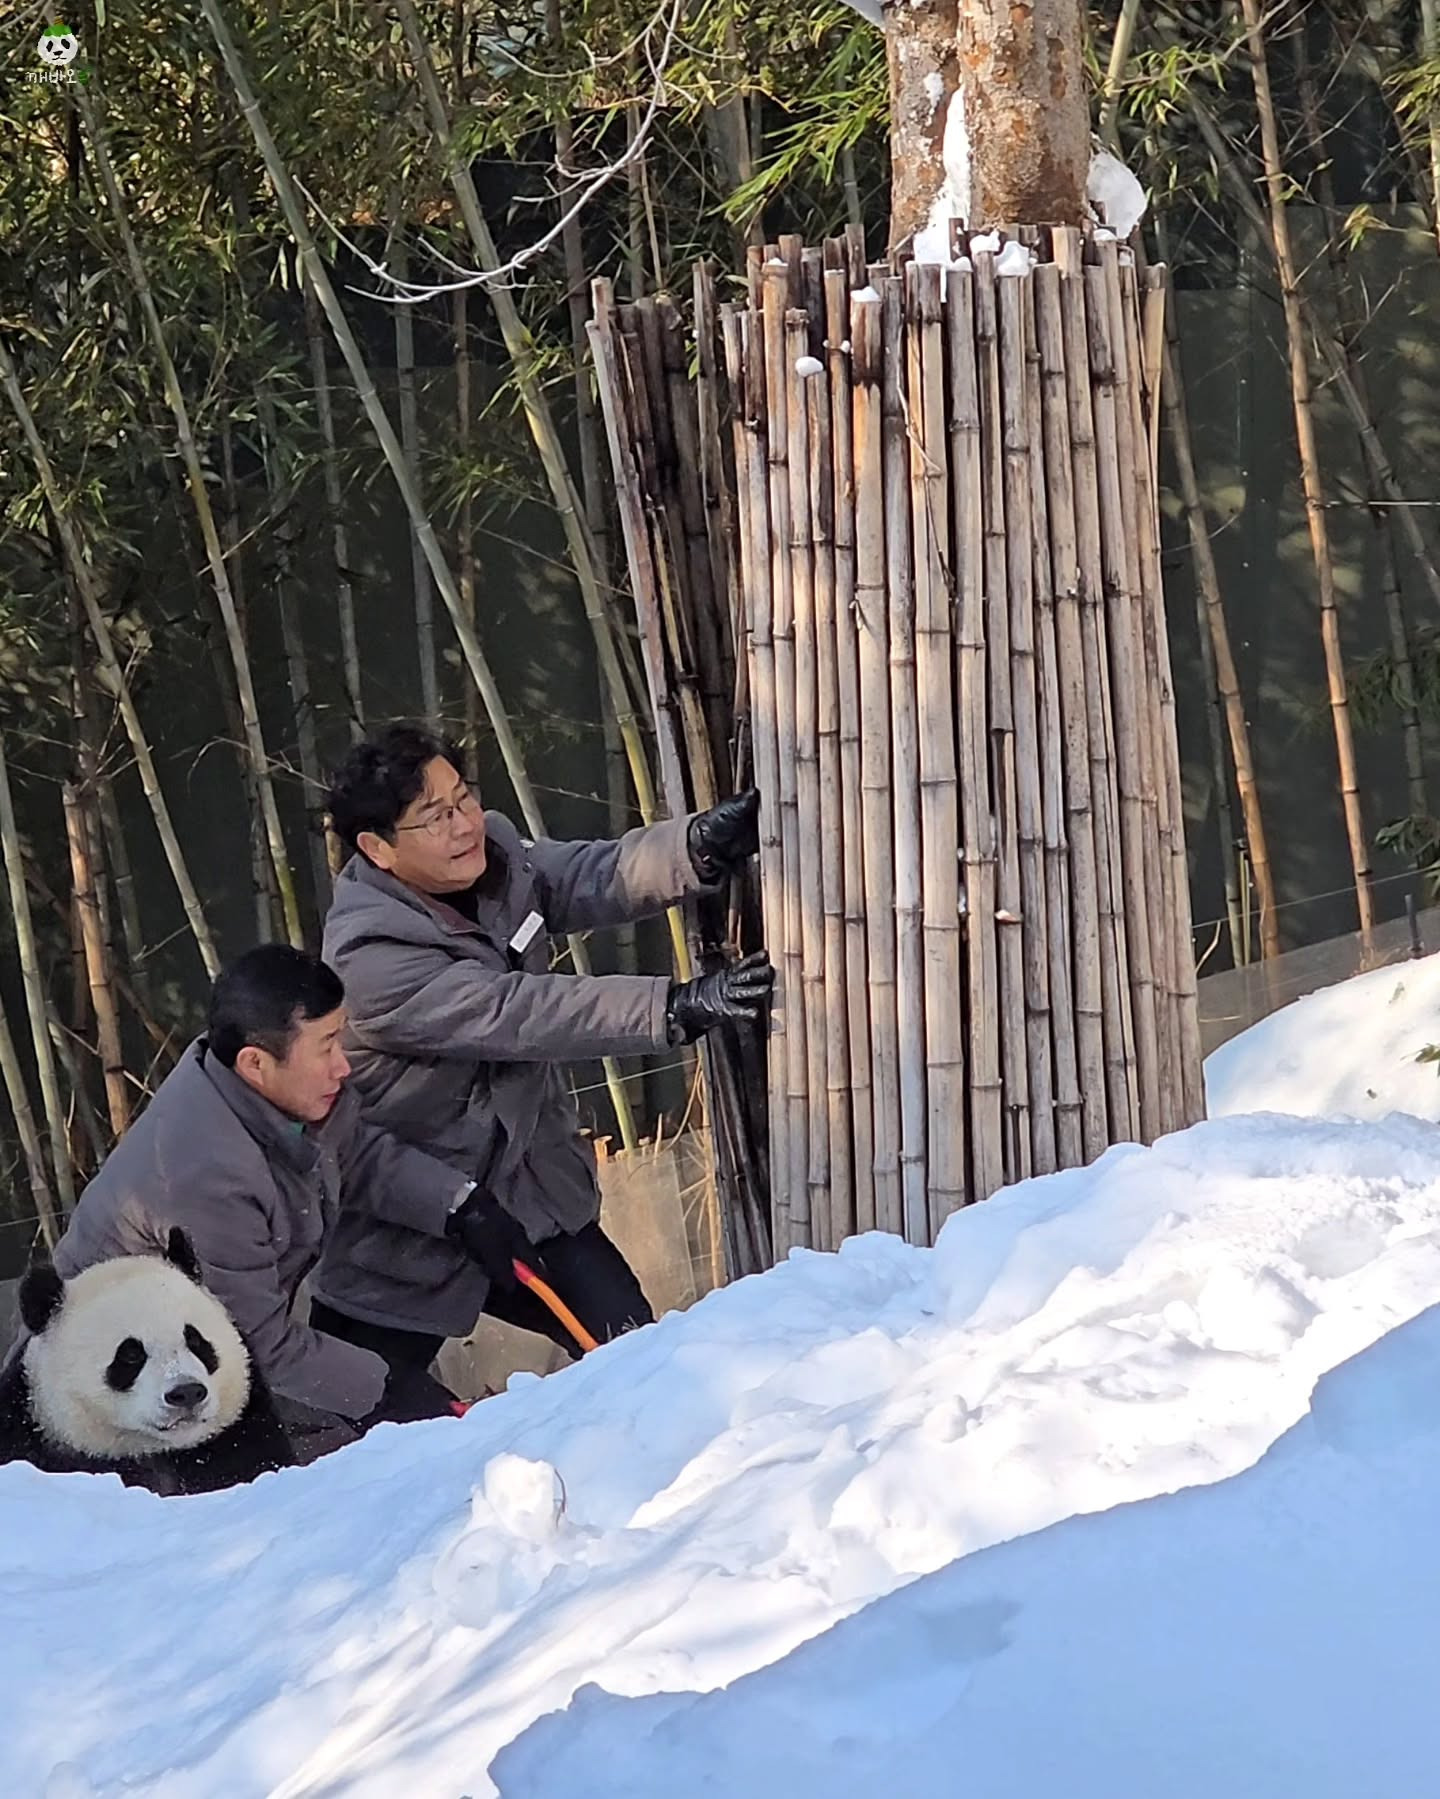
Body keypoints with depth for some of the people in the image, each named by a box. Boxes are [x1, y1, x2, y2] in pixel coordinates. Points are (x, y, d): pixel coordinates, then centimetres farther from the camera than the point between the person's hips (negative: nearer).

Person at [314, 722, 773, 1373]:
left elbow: (594, 879, -15)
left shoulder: (491, 851, -5)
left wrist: (701, 844, -37)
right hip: (405, 1237, -7)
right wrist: (680, 1007, -42)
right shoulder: (371, 961, -28)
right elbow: (521, 1015, -35)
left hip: (528, 1189, 7)